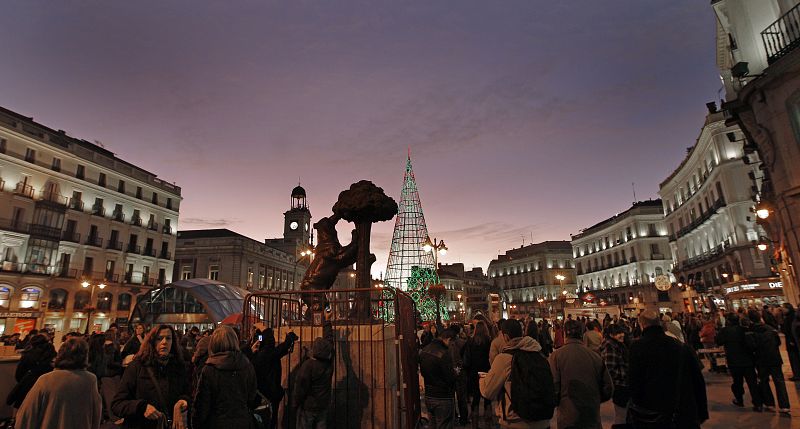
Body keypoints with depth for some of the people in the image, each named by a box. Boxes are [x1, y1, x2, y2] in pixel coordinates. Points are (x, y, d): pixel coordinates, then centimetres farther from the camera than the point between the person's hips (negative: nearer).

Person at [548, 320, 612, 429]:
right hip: (593, 419, 2)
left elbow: (553, 388, -15)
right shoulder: (596, 356, -4)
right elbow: (608, 388, 3)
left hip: (568, 420, -2)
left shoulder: (556, 355, -12)